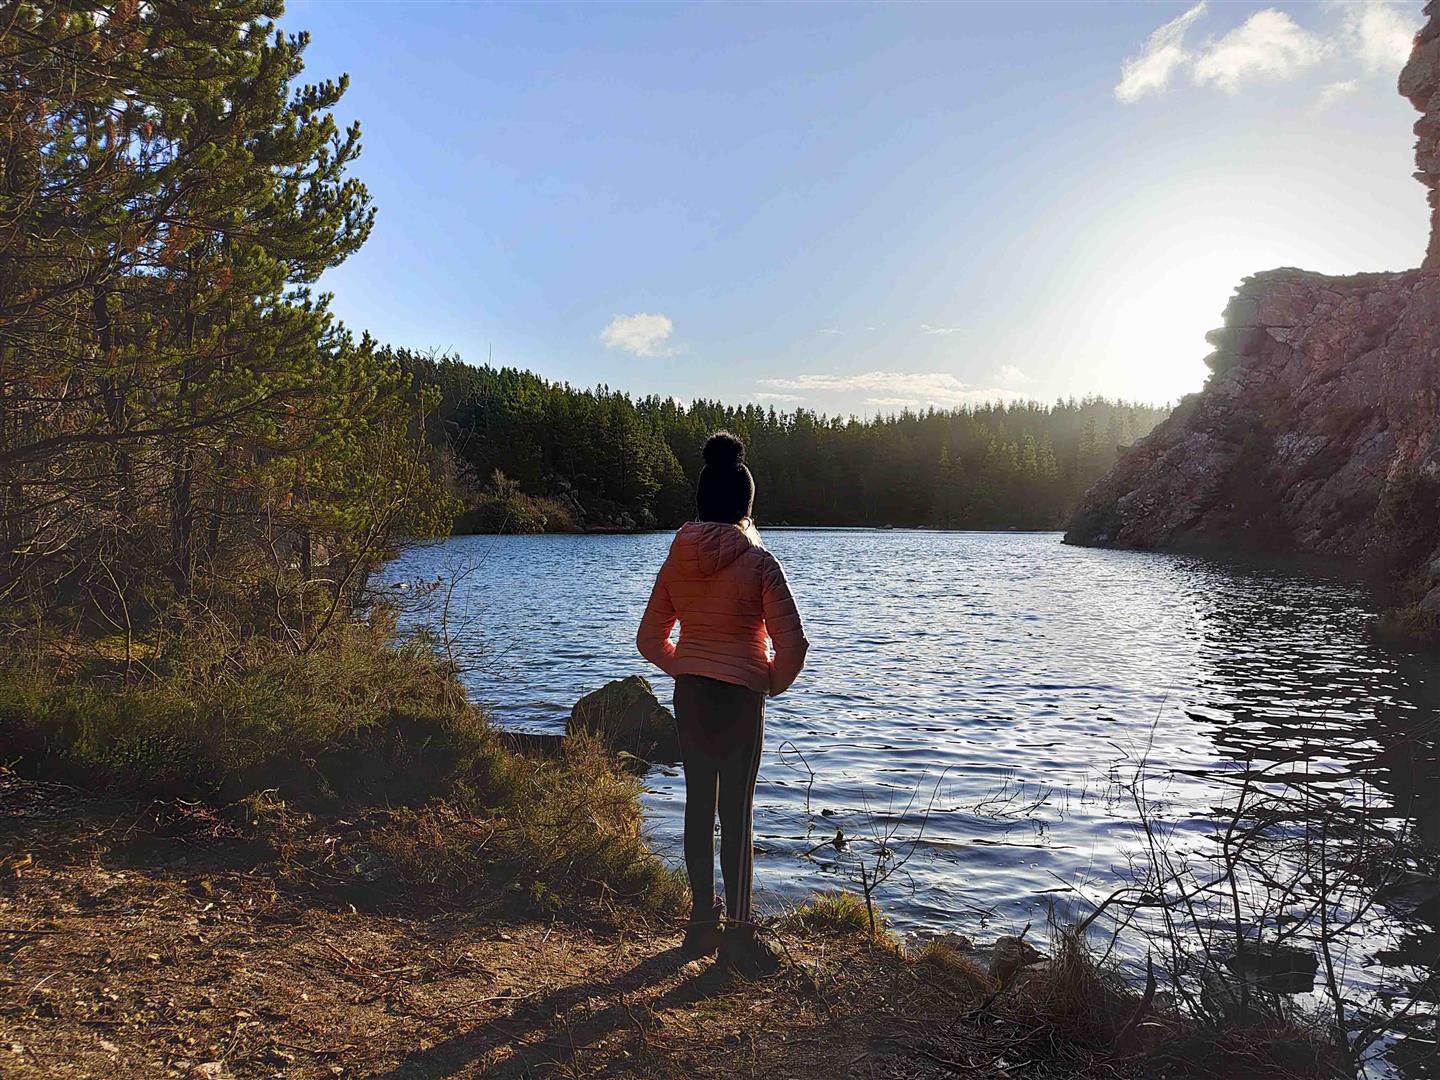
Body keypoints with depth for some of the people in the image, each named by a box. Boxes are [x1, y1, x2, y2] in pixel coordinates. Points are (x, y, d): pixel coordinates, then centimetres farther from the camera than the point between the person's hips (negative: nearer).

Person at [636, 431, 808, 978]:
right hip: (741, 697, -4)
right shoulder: (758, 561, -11)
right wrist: (774, 683, 3)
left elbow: (650, 637, 9)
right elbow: (792, 642, -14)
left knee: (699, 804, 14)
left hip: (689, 696, 5)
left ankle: (703, 919, 26)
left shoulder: (677, 560, 2)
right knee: (736, 811, 1)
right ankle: (738, 931, 5)